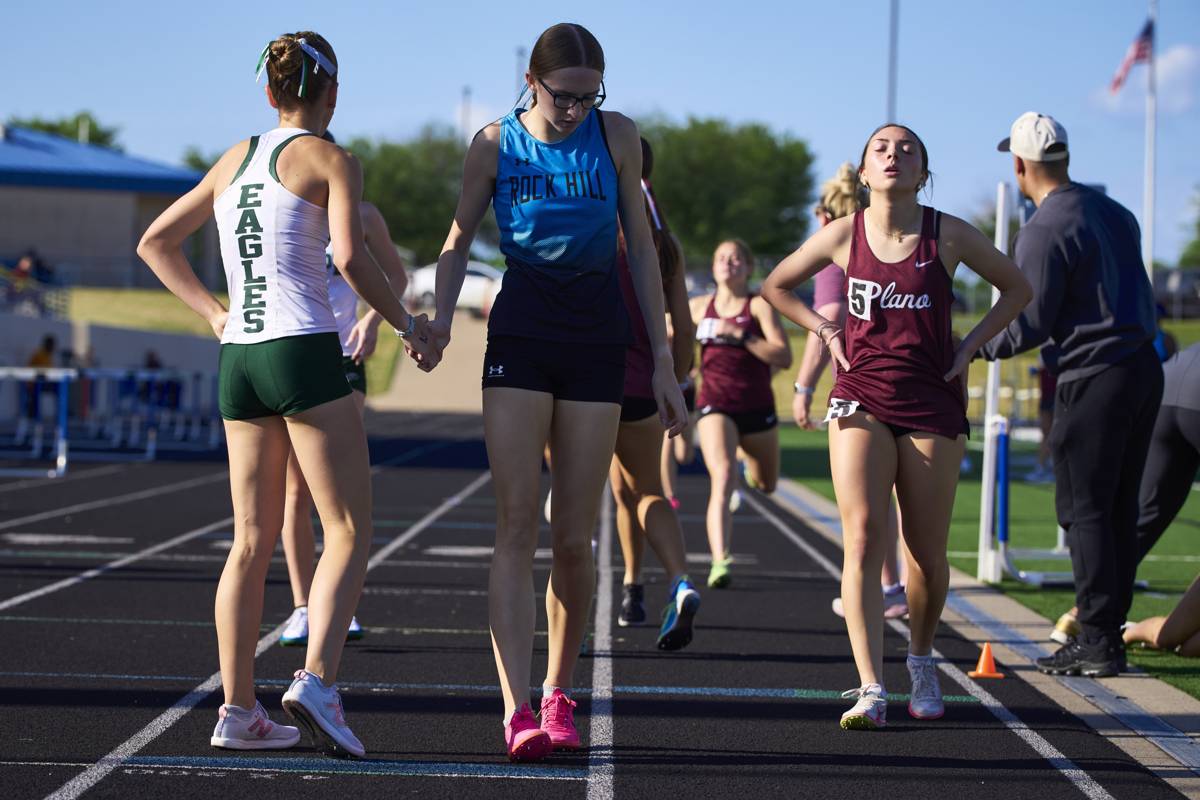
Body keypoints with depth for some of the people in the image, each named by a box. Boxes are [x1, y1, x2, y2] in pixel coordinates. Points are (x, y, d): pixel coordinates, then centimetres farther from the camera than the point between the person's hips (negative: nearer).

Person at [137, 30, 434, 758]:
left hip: (239, 361, 6)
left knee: (253, 541, 10)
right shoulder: (330, 160, -2)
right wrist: (409, 326, -3)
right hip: (305, 352, -6)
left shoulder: (234, 161, 16)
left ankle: (239, 711, 8)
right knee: (349, 534, -2)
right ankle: (318, 679, -19)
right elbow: (352, 258, -15)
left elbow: (155, 244, 21)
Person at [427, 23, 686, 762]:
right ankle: (517, 712, -16)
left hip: (597, 339, 1)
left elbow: (642, 248, 6)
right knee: (518, 527, -10)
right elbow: (460, 241, 9)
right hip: (520, 334, -1)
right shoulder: (496, 144, 0)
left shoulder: (617, 136, 1)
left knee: (575, 538, 2)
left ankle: (559, 695, 20)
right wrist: (441, 316, -10)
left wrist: (663, 360, 4)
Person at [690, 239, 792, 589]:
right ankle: (720, 562, -34)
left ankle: (750, 468, 60)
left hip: (757, 407, 1)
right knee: (722, 477, -24)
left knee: (767, 485, 21)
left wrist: (741, 335, -23)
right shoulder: (698, 307, 5)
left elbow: (784, 357, -17)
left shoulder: (760, 306, -5)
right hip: (715, 405, -1)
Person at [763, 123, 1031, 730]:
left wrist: (969, 347, 3)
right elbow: (776, 286, 17)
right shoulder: (843, 235, 1)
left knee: (927, 556, 3)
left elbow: (1016, 288, 12)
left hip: (932, 406, 0)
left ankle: (921, 659, 31)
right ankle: (870, 690, -20)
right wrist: (826, 332, 5)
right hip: (861, 401, 0)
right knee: (863, 541, -15)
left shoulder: (948, 236, -1)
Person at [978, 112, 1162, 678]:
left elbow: (1030, 326, -12)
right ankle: (1107, 629, 17)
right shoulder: (1113, 212, 13)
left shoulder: (1044, 232, -12)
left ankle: (1097, 641, -3)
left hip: (1093, 377, -8)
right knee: (1119, 509, 12)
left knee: (1083, 510, -2)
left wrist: (975, 350, 3)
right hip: (1144, 369, 8)